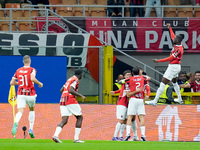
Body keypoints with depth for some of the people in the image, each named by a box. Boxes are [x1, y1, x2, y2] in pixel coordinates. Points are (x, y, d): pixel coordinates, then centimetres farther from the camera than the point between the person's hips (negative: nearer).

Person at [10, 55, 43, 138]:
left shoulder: (18, 71, 8)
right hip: (30, 94, -2)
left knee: (20, 112, -9)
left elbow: (12, 82, 10)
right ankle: (31, 129, 17)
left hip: (20, 94, 2)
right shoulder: (32, 70, -5)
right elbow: (32, 78, -25)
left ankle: (16, 123, -43)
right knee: (31, 110, 23)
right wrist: (39, 83, -8)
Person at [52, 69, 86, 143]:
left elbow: (61, 90, 28)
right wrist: (81, 95, -15)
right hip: (70, 100, -8)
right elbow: (70, 90, -18)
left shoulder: (69, 79, 23)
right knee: (80, 117, 6)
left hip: (62, 101, 8)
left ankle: (55, 135, -27)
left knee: (64, 120, -3)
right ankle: (76, 138, -1)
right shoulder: (75, 80, -4)